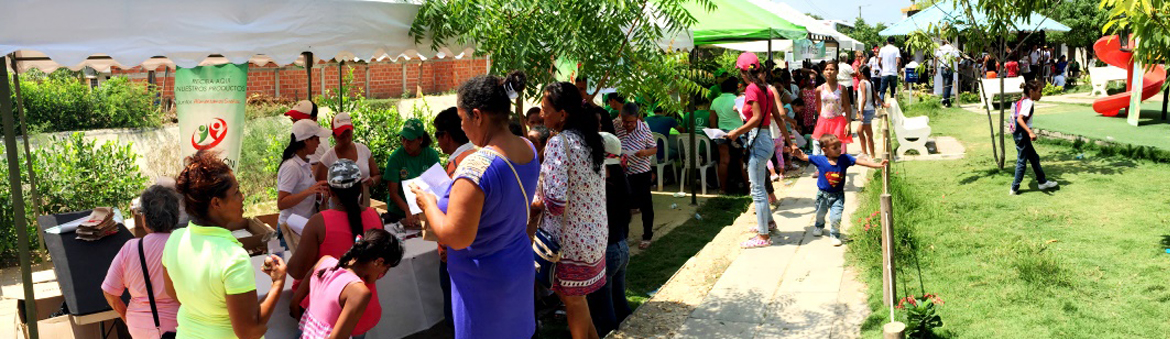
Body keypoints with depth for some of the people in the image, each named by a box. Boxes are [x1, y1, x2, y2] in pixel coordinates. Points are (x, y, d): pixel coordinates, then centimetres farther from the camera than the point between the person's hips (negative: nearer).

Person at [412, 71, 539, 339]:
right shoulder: (529, 150, -2)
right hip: (521, 269, 8)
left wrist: (429, 205, -11)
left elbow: (456, 238, -26)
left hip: (483, 282, -8)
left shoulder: (475, 167, -29)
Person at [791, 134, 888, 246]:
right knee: (820, 214, 23)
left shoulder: (844, 159, -13)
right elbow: (805, 157, -13)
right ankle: (819, 227, 55)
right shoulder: (819, 160, -16)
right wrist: (799, 154, -36)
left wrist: (878, 165, -18)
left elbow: (860, 161, -13)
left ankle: (834, 235, 14)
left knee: (836, 217, -12)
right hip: (823, 194, 1)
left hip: (838, 195, -1)